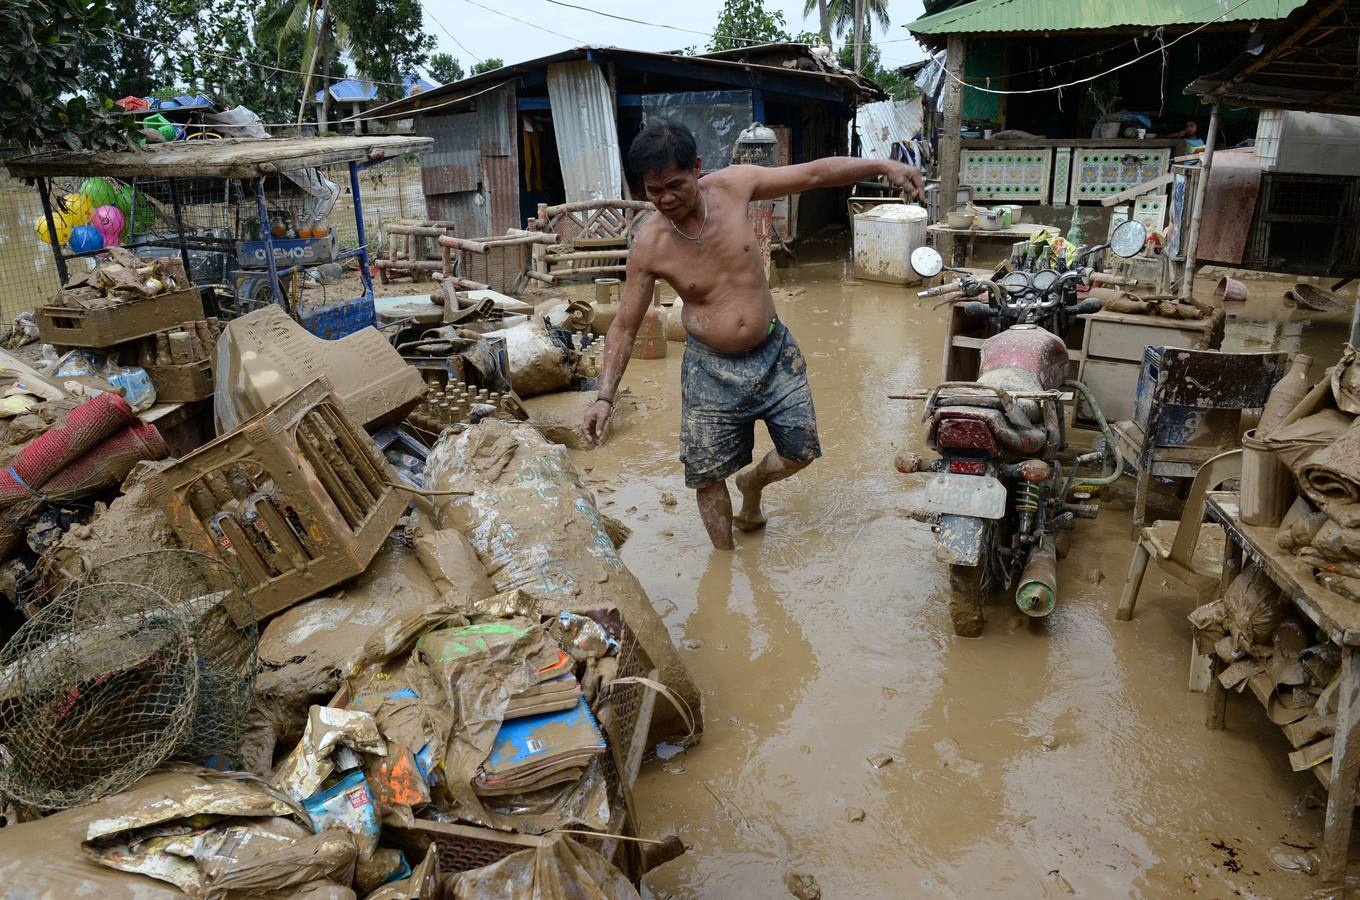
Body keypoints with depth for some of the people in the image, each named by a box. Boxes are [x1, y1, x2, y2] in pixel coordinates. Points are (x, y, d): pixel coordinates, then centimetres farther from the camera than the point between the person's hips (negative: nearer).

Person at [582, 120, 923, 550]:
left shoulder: (732, 185, -12)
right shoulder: (648, 245, -16)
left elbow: (815, 173, -4)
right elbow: (624, 327, -9)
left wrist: (884, 166, -12)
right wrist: (605, 396, -16)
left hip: (774, 353, 3)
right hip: (711, 368, -2)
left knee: (800, 453, 11)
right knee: (707, 474, 3)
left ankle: (752, 483, 45)